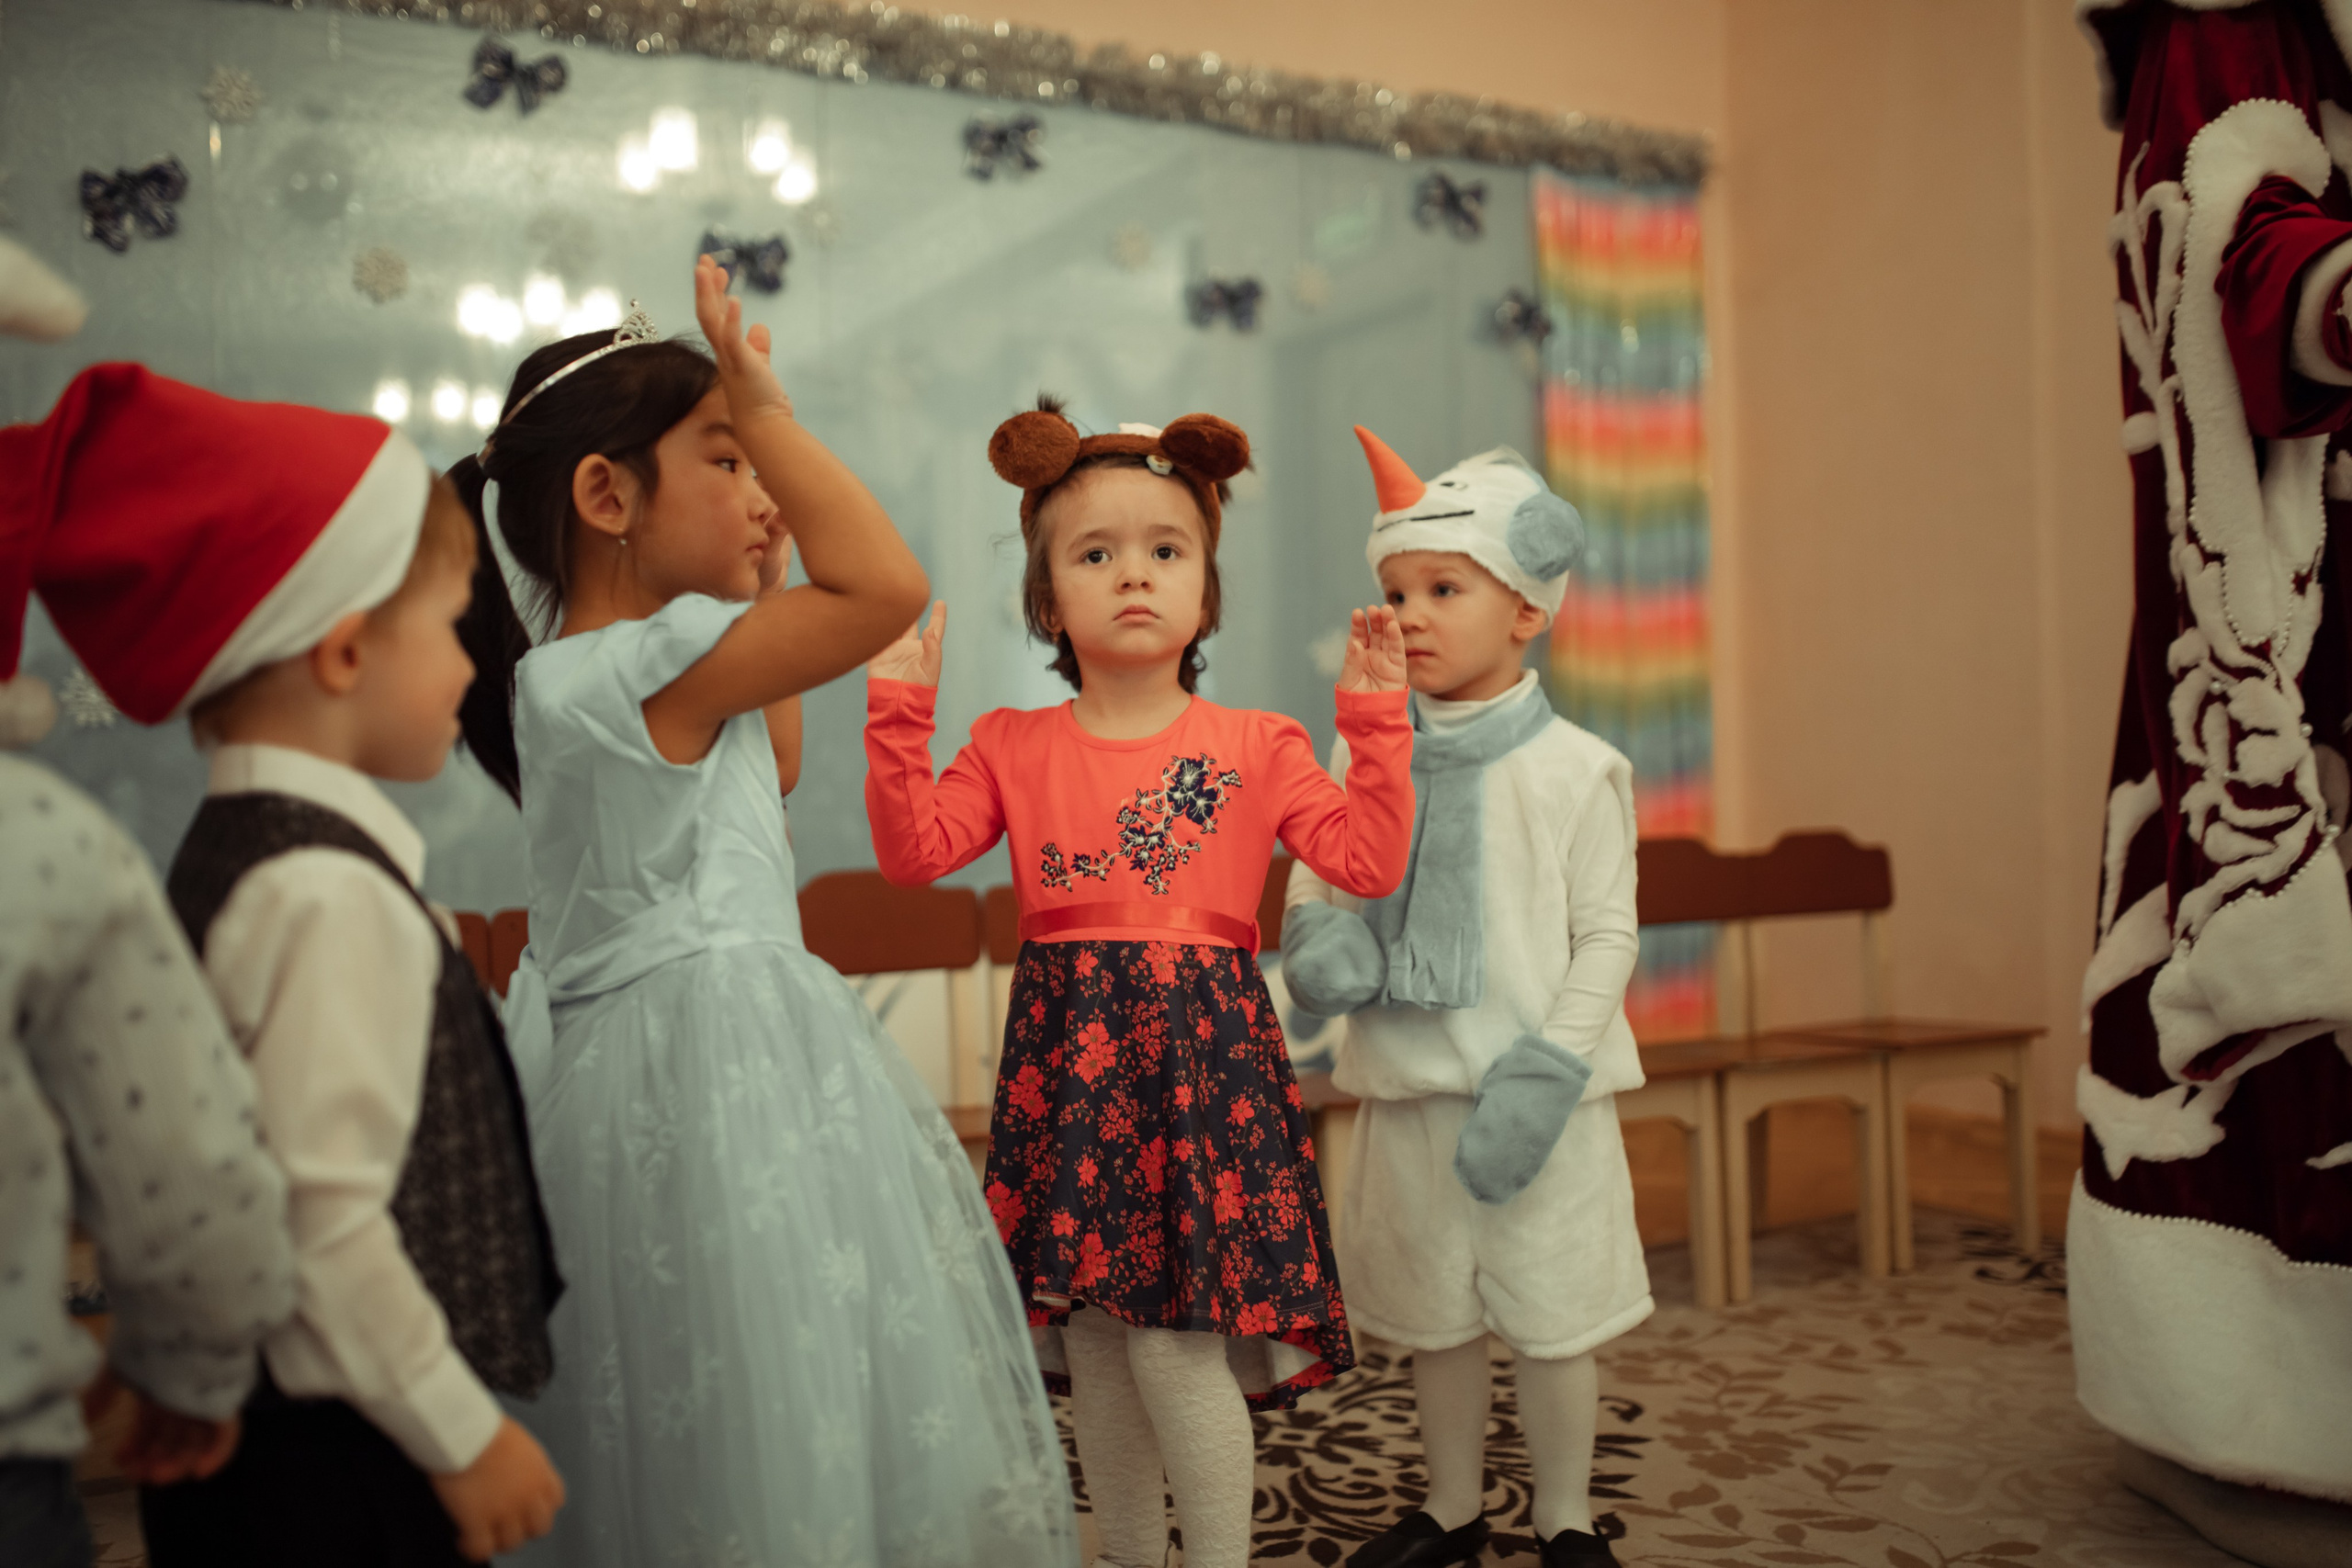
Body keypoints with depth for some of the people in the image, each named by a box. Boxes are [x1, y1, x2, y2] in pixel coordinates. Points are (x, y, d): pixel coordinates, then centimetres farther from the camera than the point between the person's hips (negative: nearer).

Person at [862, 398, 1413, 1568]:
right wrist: (898, 707, -4)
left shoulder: (1254, 746, 5)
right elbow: (912, 851, 1)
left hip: (1202, 1049, -2)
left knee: (1173, 1344, -5)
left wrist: (1376, 718, -5)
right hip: (1065, 1059, 3)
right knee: (1091, 1350, 10)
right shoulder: (1013, 747, 9)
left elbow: (1370, 860, -1)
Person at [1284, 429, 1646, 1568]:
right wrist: (1320, 937, -15)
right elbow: (1316, 875, 9)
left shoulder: (1574, 770, -7)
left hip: (1539, 1089, -3)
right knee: (1432, 1315, 16)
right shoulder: (1364, 756, 3)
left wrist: (1544, 1074, -16)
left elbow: (1606, 936, -7)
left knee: (1551, 1317, 8)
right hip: (1409, 1086, 4)